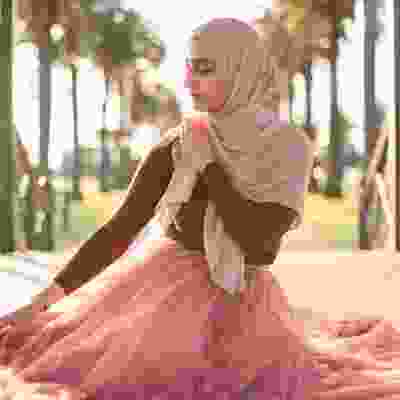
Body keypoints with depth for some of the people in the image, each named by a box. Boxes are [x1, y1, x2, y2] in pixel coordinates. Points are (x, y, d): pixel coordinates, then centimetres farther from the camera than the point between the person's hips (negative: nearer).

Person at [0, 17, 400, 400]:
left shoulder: (292, 147, -5)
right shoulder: (175, 148, -3)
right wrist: (48, 297, -15)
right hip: (163, 298, 0)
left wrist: (206, 161, -13)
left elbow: (256, 241, -16)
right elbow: (118, 230, -5)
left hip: (242, 312, 1)